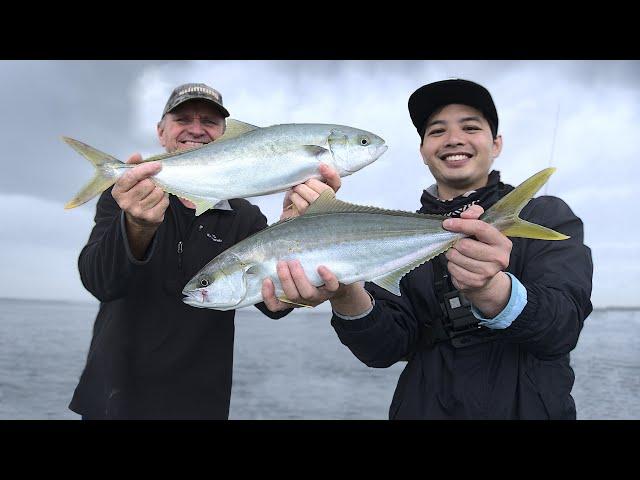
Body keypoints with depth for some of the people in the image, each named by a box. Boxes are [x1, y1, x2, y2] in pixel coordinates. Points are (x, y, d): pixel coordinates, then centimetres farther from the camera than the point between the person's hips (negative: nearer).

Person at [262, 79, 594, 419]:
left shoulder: (547, 216, -5)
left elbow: (564, 327, -20)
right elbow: (388, 348, -11)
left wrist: (492, 292, -40)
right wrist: (347, 297, -31)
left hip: (529, 407, -1)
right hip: (425, 407, 2)